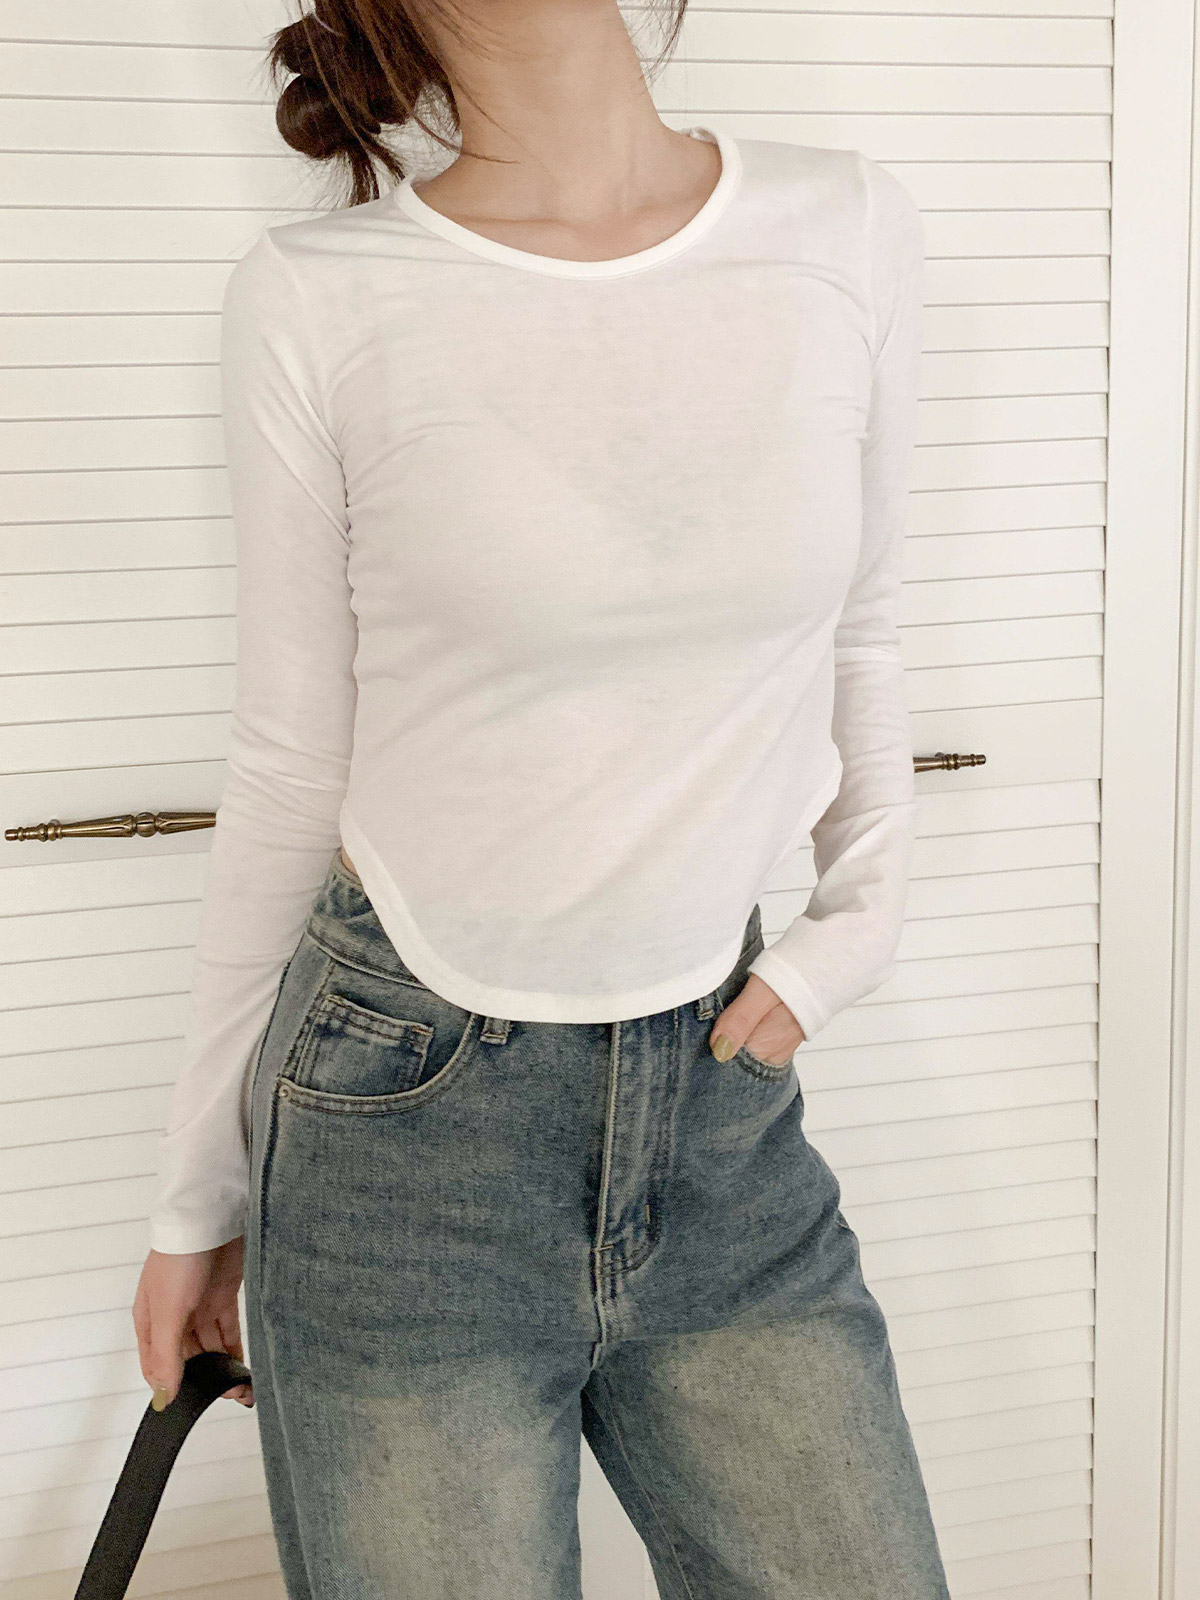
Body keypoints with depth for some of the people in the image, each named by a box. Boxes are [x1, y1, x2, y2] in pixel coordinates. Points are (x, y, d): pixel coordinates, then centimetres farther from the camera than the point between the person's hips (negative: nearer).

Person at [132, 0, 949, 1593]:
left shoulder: (851, 230, -2)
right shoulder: (314, 299, -10)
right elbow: (288, 769, -2)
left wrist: (860, 919, -2)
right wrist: (199, 1192, 5)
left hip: (723, 1104, 3)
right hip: (408, 1118, -3)